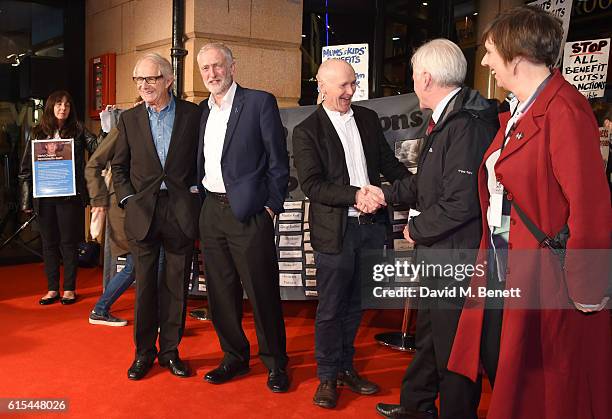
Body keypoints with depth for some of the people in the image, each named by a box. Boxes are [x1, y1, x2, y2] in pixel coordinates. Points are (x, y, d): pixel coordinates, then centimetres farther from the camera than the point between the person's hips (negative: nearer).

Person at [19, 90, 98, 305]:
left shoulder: (78, 130, 3)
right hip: (44, 197, 3)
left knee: (69, 243, 3)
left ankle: (69, 289, 14)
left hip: (69, 196, -3)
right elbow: (26, 168, 8)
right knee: (49, 243, 9)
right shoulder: (37, 133, 8)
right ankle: (52, 289, 19)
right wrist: (27, 199, 3)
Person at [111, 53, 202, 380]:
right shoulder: (129, 119, 7)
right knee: (145, 285, 8)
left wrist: (195, 193, -2)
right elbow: (119, 166, 12)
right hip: (142, 212, 1)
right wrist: (128, 200, 0)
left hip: (181, 213, -1)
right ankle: (144, 352, 22)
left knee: (176, 286, 8)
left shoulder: (192, 114, 1)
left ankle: (170, 350, 22)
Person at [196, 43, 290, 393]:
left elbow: (278, 160, -6)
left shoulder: (260, 102, -4)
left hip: (249, 212, -6)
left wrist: (272, 205, -8)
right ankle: (235, 357, 28)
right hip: (211, 210, 6)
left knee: (263, 291, 1)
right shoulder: (202, 111, 13)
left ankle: (276, 363, 17)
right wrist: (199, 195, 9)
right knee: (221, 290, 12)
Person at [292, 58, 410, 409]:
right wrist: (356, 195, -23)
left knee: (355, 305, 16)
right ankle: (328, 376, 24)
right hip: (335, 231, -5)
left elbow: (388, 163, 14)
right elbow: (312, 185, -13)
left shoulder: (368, 118, 10)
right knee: (331, 308, 6)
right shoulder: (307, 131, -5)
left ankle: (346, 368, 33)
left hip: (371, 226, 5)